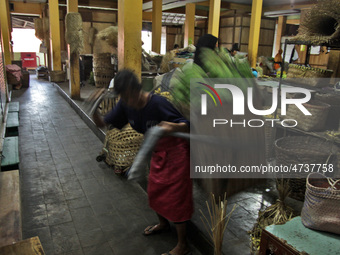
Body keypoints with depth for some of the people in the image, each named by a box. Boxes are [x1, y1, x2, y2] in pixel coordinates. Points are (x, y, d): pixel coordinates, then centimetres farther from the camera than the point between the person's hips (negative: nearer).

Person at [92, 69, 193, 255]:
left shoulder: (157, 103, -31)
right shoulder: (126, 105, -11)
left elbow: (186, 125, -28)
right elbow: (102, 123, -4)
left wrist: (173, 127, -50)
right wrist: (94, 111, -25)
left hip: (175, 151, -7)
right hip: (157, 152, 7)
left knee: (175, 197, 2)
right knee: (154, 192, 22)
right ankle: (163, 224, 51)